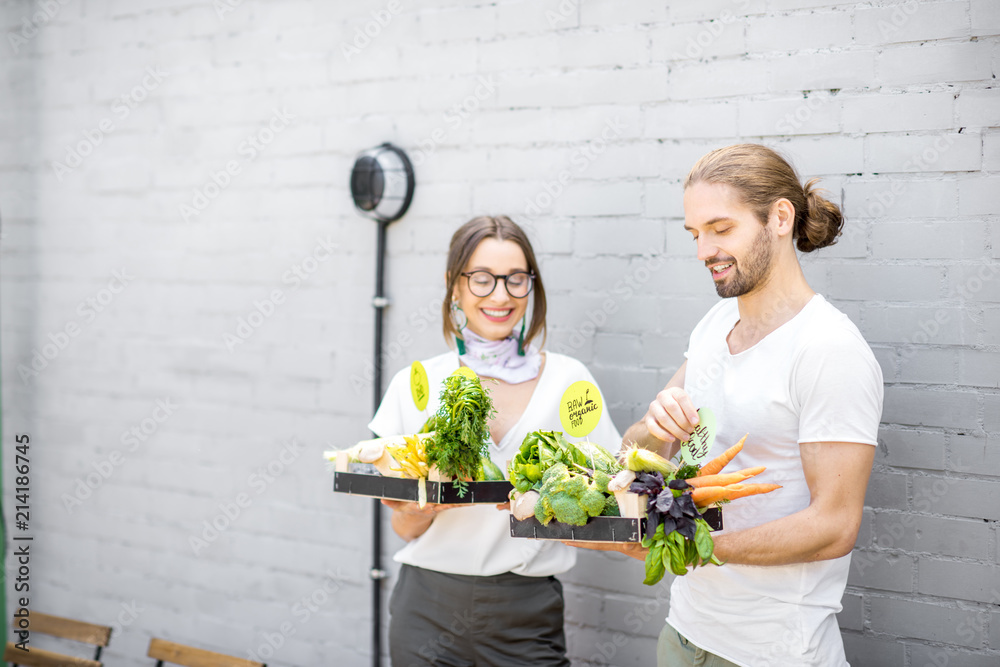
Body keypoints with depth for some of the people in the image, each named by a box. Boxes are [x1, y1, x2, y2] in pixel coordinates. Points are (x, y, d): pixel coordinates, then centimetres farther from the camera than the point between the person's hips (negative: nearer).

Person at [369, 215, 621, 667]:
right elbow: (406, 528, 4)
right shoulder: (414, 386, 1)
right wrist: (425, 507, -17)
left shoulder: (566, 380, -3)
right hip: (429, 608, 1)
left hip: (527, 615, -1)